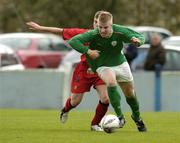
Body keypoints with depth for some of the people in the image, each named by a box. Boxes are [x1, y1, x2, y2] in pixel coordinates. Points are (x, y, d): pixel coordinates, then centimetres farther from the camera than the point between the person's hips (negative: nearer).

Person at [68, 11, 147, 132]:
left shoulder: (119, 32, -23)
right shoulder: (93, 35, -29)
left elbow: (140, 36, -12)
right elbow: (72, 41, -32)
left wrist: (137, 41, -36)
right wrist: (88, 51, -37)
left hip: (121, 63, 3)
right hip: (103, 66, -3)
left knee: (130, 93, 12)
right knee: (111, 82, -34)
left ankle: (137, 117, 42)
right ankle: (120, 117, -22)